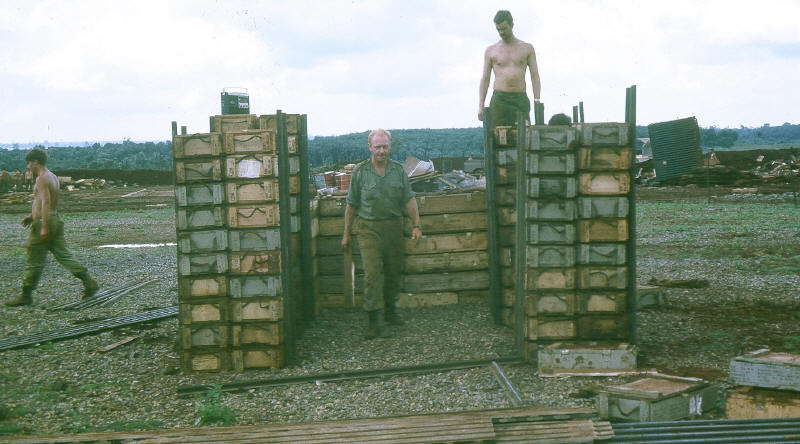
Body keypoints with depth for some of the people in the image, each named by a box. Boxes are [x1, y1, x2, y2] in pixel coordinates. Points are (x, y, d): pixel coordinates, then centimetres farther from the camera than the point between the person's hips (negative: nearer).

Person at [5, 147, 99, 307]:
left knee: (34, 261, 0)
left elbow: (46, 202, -23)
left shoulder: (42, 179, -14)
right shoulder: (53, 177, 15)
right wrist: (32, 215, 28)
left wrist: (44, 227, -26)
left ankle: (26, 295, 7)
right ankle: (89, 282, -1)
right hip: (56, 220, 9)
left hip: (43, 222, -9)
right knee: (64, 256, 7)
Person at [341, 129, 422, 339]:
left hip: (393, 227, 3)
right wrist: (346, 234, 5)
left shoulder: (398, 170, 5)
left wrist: (416, 224, -3)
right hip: (368, 227, -3)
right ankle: (373, 321, -13)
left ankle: (390, 311, 30)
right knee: (373, 271, -12)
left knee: (394, 271, 11)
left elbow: (409, 199, 7)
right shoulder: (360, 172, -2)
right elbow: (351, 204, 3)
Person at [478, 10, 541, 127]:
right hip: (499, 99, 0)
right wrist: (480, 106, 1)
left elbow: (535, 76, 8)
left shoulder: (527, 48, 11)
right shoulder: (491, 50, 11)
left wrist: (537, 101, -5)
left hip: (520, 99, 0)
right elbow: (485, 79, 10)